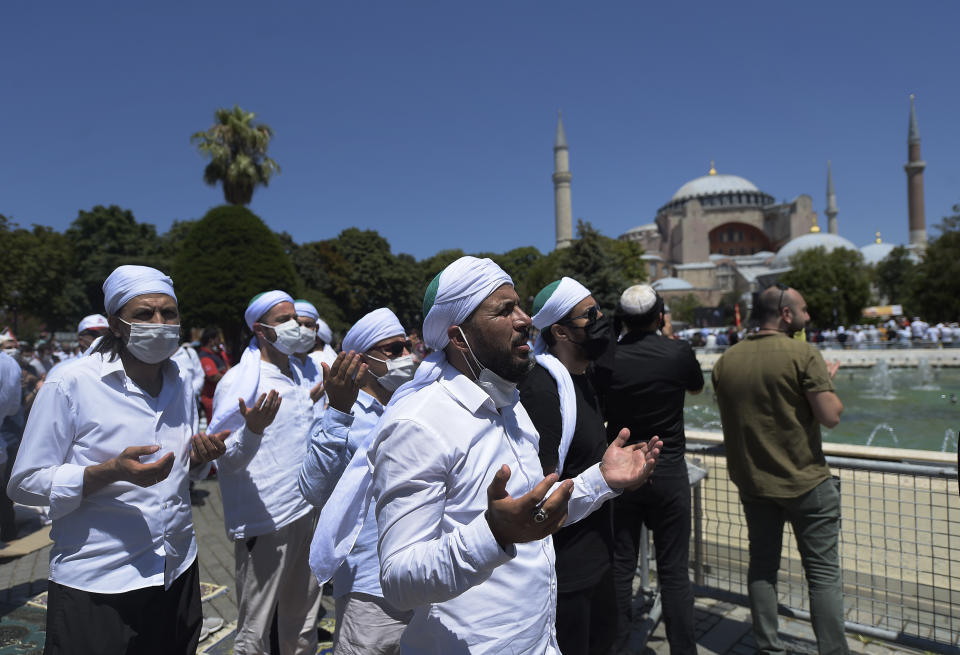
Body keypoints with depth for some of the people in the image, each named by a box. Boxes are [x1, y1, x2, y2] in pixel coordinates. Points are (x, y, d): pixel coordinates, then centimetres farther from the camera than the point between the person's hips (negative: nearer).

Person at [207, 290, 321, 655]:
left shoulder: (297, 375, 11)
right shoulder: (238, 381, -12)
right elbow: (224, 460, -15)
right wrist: (252, 430, -33)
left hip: (304, 512, 7)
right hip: (264, 520, -7)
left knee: (302, 620, 21)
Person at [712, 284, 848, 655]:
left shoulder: (726, 362, 1)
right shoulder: (803, 355, -15)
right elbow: (830, 416, -17)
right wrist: (828, 381, 1)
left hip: (752, 482, 5)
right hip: (805, 482, -4)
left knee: (762, 566, 15)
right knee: (823, 572, 9)